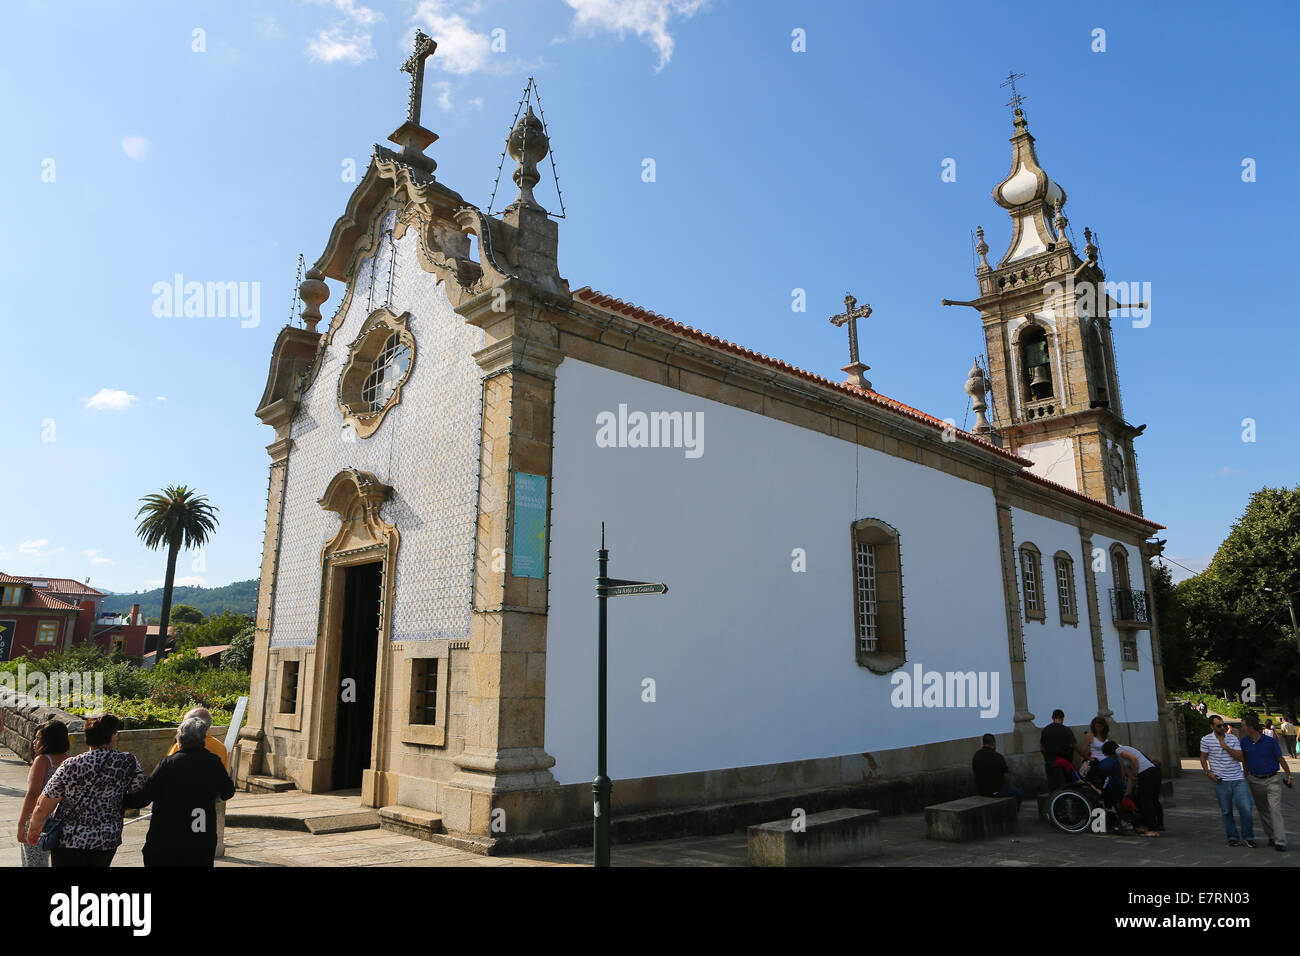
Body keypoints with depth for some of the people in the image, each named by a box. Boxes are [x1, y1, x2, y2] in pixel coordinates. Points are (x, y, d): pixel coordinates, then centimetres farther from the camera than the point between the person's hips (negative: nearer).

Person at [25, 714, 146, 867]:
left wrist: (34, 828, 14)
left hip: (68, 842, -2)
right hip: (107, 843, 2)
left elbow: (42, 808, -6)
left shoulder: (70, 766, -13)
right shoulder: (129, 762, -11)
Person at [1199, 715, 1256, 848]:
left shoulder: (1233, 738, 4)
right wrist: (1208, 772, -4)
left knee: (1246, 808, -4)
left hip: (1238, 779, 1)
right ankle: (1233, 837, 20)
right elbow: (1203, 758, 9)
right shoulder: (1206, 740, 1)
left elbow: (1240, 757, -3)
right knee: (1226, 811, 6)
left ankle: (1248, 836, 15)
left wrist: (1225, 746, -13)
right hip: (1221, 781, -1)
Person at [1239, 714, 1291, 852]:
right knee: (1263, 810, 11)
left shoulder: (1271, 741, -12)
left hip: (1272, 780, -4)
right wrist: (1246, 776, 18)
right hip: (1255, 781, 4)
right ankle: (1271, 836, 23)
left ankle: (1280, 842, -13)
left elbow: (1281, 759, 0)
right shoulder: (1244, 741, 0)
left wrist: (1289, 776, 5)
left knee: (1275, 809, -13)